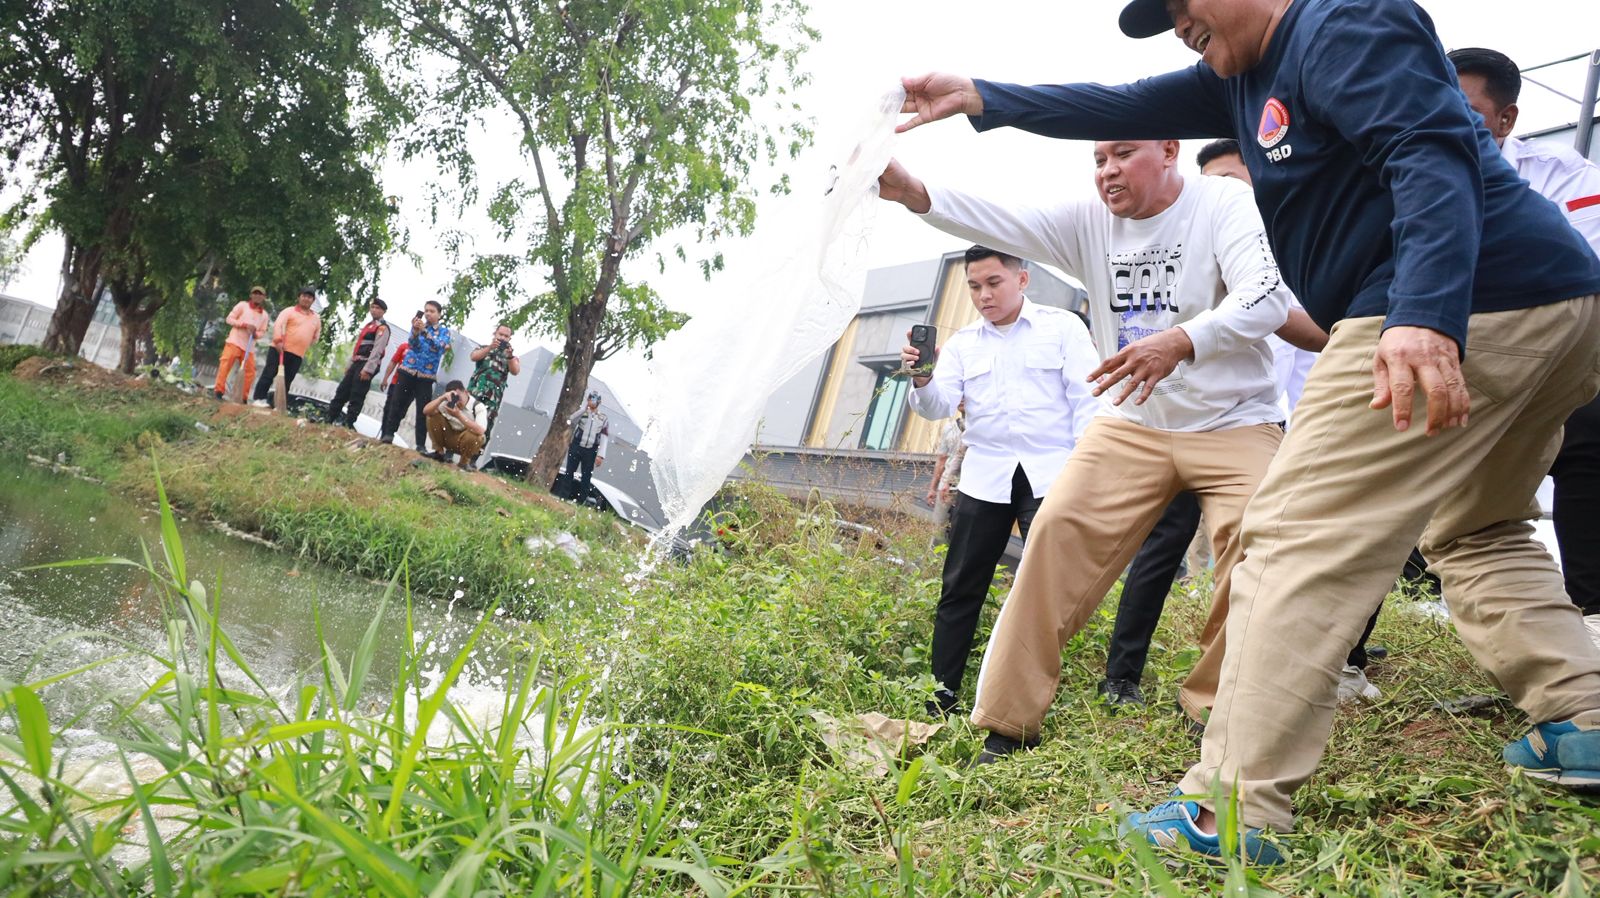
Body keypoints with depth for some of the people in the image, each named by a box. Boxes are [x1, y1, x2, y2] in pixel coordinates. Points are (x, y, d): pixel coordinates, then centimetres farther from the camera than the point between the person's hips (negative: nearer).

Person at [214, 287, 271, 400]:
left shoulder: (264, 315, 14)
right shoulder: (242, 305, 3)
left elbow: (262, 332, 14)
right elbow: (230, 319, -1)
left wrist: (256, 334, -10)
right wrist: (245, 325, -14)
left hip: (249, 347, 4)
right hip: (235, 341, -4)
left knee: (250, 371, 0)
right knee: (225, 364, -16)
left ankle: (243, 397, 7)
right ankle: (219, 390, -15)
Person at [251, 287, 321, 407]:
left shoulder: (316, 318, 15)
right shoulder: (289, 311, 1)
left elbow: (316, 335, 25)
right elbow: (278, 325, -13)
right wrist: (278, 341, -25)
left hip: (298, 355, 4)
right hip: (280, 349, -4)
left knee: (286, 381, 4)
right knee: (269, 374, -7)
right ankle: (259, 399, -4)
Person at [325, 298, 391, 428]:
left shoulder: (382, 328, -8)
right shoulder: (369, 325, 22)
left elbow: (377, 350, -17)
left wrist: (368, 369, -23)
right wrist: (349, 364, 21)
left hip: (367, 365, -9)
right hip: (357, 363, 9)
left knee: (356, 397, -7)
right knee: (342, 391, 10)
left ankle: (348, 424, -3)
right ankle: (329, 419, 15)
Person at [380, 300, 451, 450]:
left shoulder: (444, 331, 4)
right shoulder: (418, 325, 8)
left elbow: (440, 346, -17)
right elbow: (412, 344, -9)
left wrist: (424, 331, -29)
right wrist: (415, 332, -30)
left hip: (426, 375, -2)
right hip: (407, 370, 2)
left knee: (423, 410, -4)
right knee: (397, 403, 1)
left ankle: (421, 445, -2)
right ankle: (388, 434, 10)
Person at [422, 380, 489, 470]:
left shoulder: (478, 407, -21)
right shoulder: (448, 403, -7)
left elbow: (480, 431, -38)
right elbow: (426, 411, -15)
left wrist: (459, 415, -39)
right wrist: (441, 398, -29)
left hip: (469, 443, -4)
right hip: (450, 439, 4)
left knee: (473, 436, -39)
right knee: (433, 416, -14)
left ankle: (464, 462, -9)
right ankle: (439, 453, -1)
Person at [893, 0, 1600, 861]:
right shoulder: (1246, 78, 23)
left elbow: (1431, 155, -21)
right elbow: (1125, 110, 26)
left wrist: (1426, 318, -35)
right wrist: (979, 97, 26)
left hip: (1462, 311, -11)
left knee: (1299, 540, -13)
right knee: (1472, 530, 27)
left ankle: (1233, 811, -12)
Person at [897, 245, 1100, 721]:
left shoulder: (1063, 327, 3)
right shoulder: (961, 343, 11)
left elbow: (1086, 400, 0)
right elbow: (939, 406, 2)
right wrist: (922, 380, -20)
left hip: (1049, 474, -3)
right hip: (984, 476, 3)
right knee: (960, 587, 2)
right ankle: (943, 690, 9)